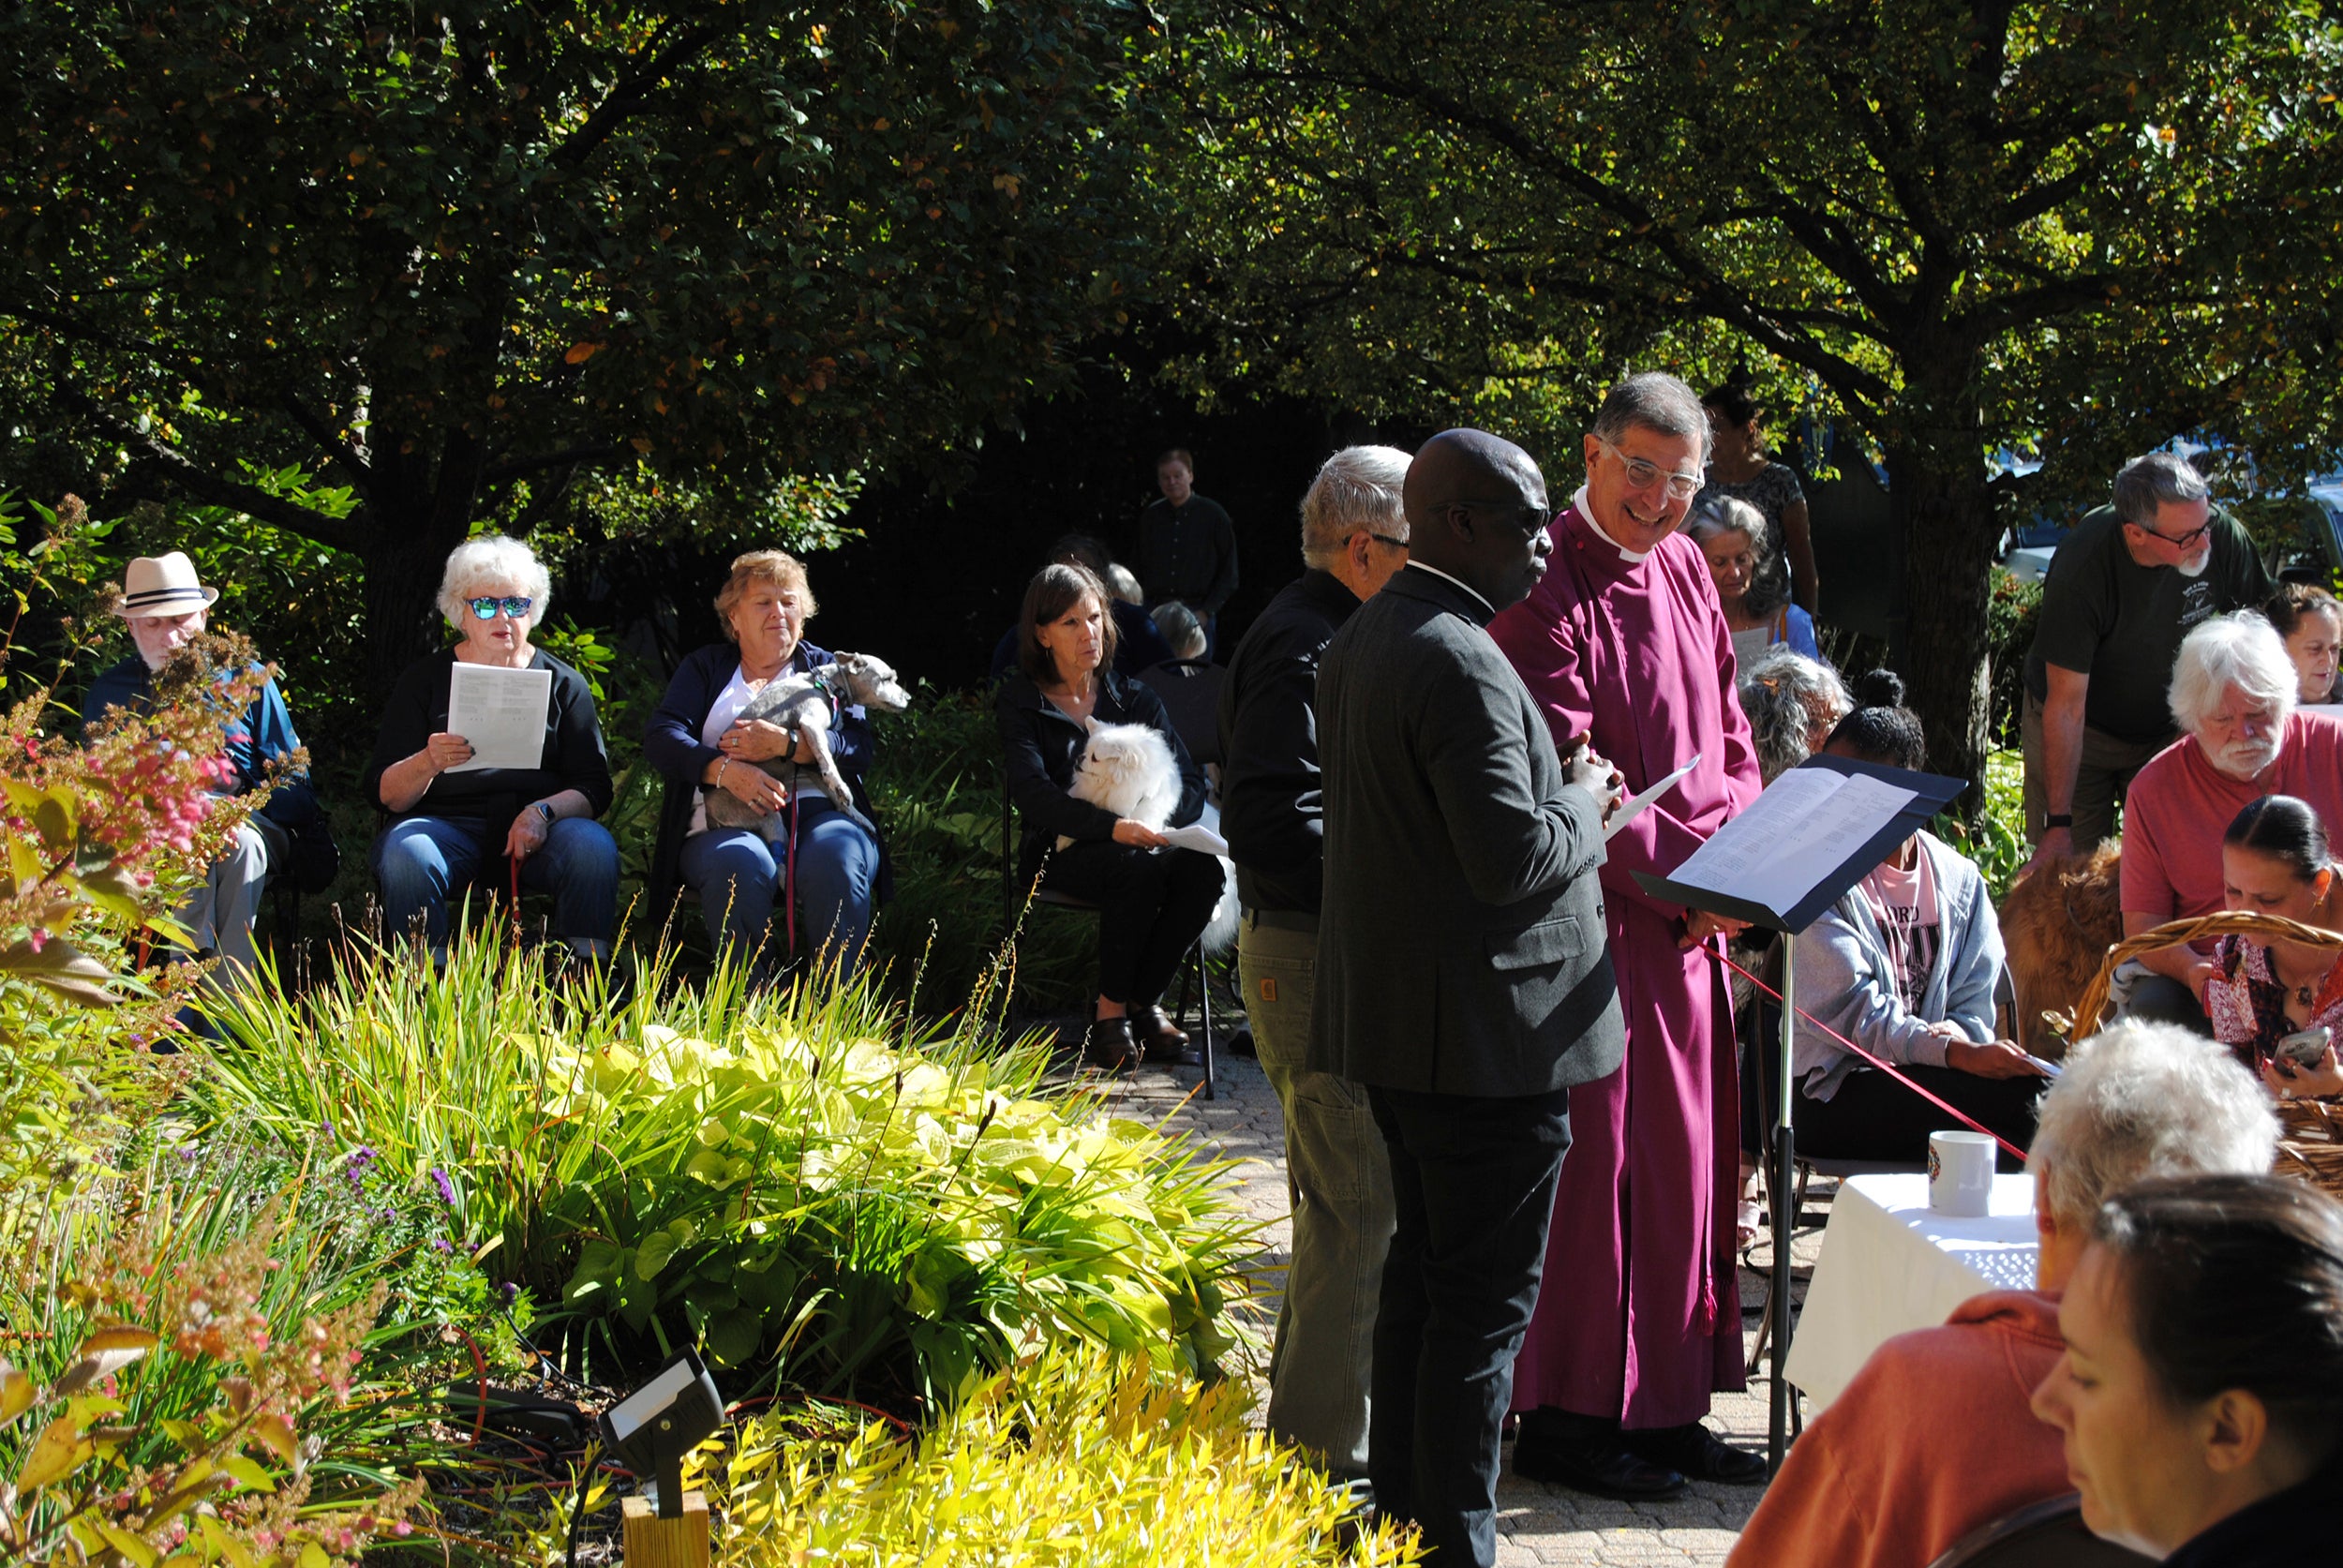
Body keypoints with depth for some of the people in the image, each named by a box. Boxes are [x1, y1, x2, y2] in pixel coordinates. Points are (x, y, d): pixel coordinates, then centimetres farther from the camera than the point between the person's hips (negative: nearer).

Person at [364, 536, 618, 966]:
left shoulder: (562, 683, 14)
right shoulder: (425, 680, 12)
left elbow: (593, 788, 6)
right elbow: (386, 793, 4)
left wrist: (543, 813, -17)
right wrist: (428, 763, -20)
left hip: (536, 831, 1)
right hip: (446, 824, -1)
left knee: (593, 846, -31)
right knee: (406, 854, -34)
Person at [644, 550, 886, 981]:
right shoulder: (706, 668, 23)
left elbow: (859, 748, 5)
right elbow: (661, 736, 4)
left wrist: (784, 744, -12)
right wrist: (726, 771, -16)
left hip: (819, 812, 0)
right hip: (726, 821, 0)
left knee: (835, 861, -36)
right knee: (739, 864, -37)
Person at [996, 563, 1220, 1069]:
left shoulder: (1136, 700, 13)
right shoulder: (1020, 703, 3)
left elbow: (1190, 781, 3)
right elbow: (1032, 794, -14)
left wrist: (1151, 821, -20)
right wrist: (1112, 827, -29)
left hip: (1144, 842, 4)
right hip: (1060, 853, -4)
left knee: (1202, 869, -28)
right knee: (1139, 868, -35)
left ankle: (1142, 999, -11)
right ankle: (1110, 1010, -19)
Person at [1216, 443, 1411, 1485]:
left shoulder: (1332, 636, 15)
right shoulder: (1303, 647, -18)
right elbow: (1269, 823, -26)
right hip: (1311, 957, -11)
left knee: (1343, 1203, 19)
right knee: (1357, 1210, -7)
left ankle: (1308, 1426, 31)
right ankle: (1319, 1458, 0)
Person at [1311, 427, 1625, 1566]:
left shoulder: (1359, 641, 11)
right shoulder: (1460, 661, -21)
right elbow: (1513, 856, -26)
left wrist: (1560, 794, 17)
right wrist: (1583, 798, -7)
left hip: (1394, 1019, 10)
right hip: (1486, 1033, -10)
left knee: (1423, 1272, 19)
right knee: (1485, 1302, -3)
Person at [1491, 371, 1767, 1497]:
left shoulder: (1682, 571, 11)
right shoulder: (1547, 587, -13)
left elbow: (1727, 738, 14)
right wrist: (1676, 875, -16)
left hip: (1689, 921, 8)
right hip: (1590, 918, -8)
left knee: (1684, 1159, 11)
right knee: (1589, 1161, -3)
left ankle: (1665, 1404, 20)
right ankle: (1562, 1415, 7)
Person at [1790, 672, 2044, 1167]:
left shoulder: (1959, 880, 14)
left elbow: (1973, 1008, 11)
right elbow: (1853, 1011, -12)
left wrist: (1953, 1034, -14)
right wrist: (1956, 1053, -25)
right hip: (1837, 1093, -5)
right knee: (2016, 1095, -27)